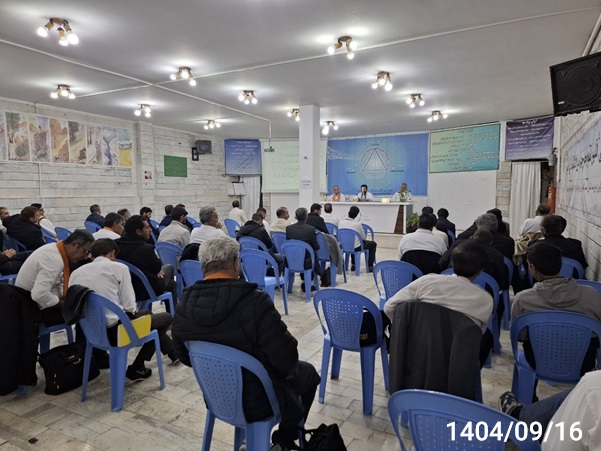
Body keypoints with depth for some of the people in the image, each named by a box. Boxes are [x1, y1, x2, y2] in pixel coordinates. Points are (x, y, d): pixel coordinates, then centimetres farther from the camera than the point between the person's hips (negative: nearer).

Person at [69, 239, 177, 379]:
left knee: (146, 313, 30)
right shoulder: (118, 267, -7)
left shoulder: (76, 273, 7)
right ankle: (136, 368, 14)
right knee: (166, 317, 13)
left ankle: (173, 353, 41)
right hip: (115, 330, -7)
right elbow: (129, 306, -11)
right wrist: (132, 312, 11)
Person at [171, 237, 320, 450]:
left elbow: (185, 357, 3)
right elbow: (286, 359, -25)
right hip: (258, 402, -5)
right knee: (307, 373, 23)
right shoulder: (255, 302, -31)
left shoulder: (183, 307, -12)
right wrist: (289, 371, -2)